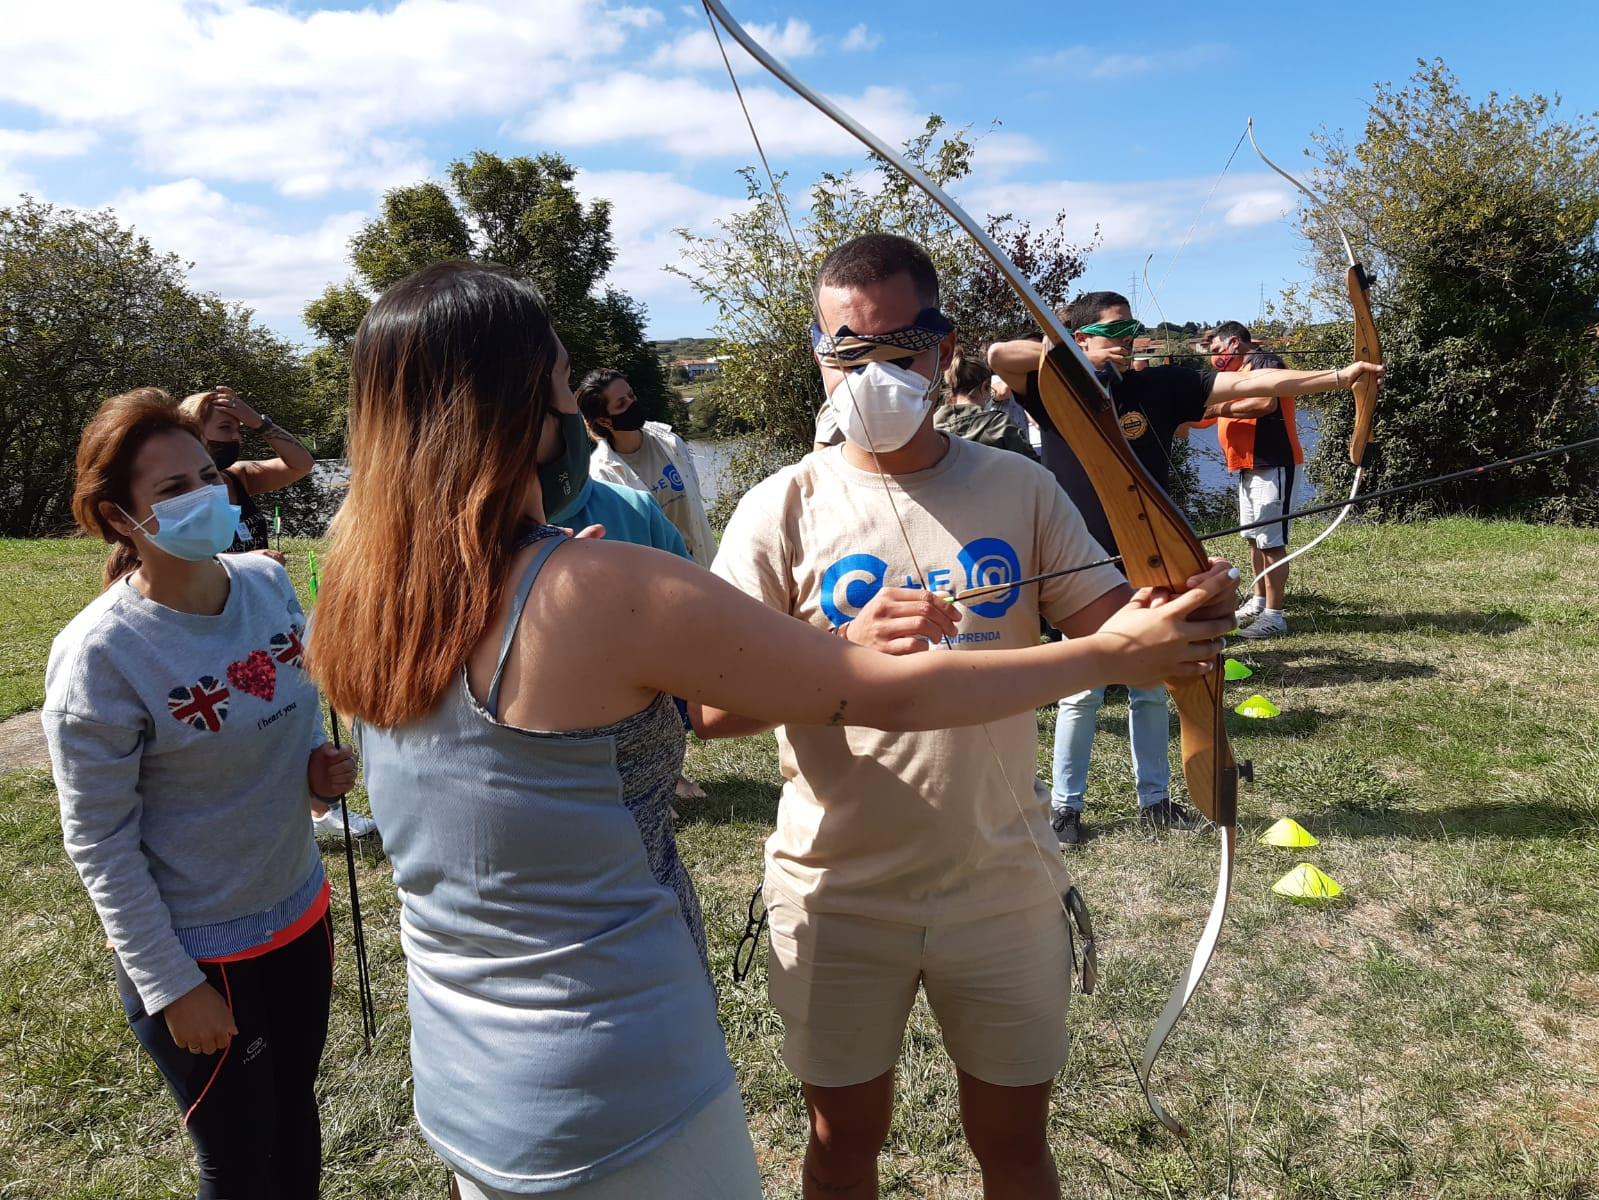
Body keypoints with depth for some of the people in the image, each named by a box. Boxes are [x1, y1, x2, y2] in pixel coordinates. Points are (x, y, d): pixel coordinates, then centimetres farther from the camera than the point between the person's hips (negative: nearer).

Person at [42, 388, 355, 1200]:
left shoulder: (268, 582, -7)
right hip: (198, 951, -5)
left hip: (299, 910, 5)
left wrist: (317, 762, -10)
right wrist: (170, 986, -13)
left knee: (295, 1112, 23)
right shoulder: (100, 654, -23)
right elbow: (99, 842, -16)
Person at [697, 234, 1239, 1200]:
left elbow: (1113, 630, -5)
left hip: (1003, 889, 1)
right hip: (838, 896, -1)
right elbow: (714, 706, -14)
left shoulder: (1019, 489, -1)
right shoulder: (783, 510, -8)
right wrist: (849, 655, -29)